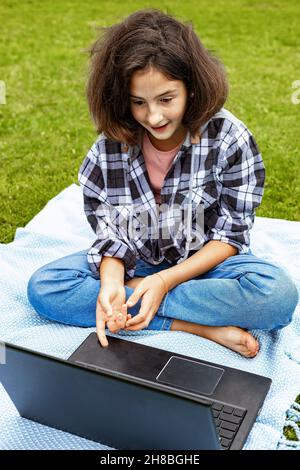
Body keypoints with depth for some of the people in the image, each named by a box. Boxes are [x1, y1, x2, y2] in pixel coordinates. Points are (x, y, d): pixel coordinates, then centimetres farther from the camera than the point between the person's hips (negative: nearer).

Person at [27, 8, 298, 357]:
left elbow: (231, 234, -13)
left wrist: (165, 280, -23)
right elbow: (110, 236, -6)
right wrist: (111, 283, -28)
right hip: (136, 263, 3)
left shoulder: (229, 138, -17)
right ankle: (201, 325, -23)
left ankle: (133, 293, -20)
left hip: (204, 262, -2)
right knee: (42, 287, -20)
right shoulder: (109, 148, -12)